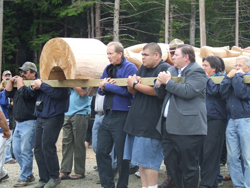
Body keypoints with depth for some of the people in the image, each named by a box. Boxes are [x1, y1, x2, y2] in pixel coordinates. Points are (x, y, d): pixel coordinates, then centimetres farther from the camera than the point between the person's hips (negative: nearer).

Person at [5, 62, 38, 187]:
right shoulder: (19, 83, 19)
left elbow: (24, 93, -23)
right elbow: (8, 93, 16)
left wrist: (19, 82, -9)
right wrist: (11, 81, 5)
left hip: (29, 123, -9)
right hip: (19, 123, 9)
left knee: (26, 152, -6)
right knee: (16, 151, 11)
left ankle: (24, 178, 1)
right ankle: (29, 175, 21)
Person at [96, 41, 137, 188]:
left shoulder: (130, 68, -7)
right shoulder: (108, 69, 15)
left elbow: (126, 90, -19)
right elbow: (100, 90, 17)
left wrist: (106, 85, -11)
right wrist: (102, 87, -6)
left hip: (122, 115, -7)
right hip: (108, 115, 8)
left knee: (121, 155, 1)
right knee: (101, 151, 7)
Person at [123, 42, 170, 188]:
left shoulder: (164, 68, -10)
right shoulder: (143, 68, 16)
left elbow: (156, 90, -20)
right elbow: (132, 91, 14)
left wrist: (135, 84, -11)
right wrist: (132, 84, -9)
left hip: (151, 122, -9)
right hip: (137, 120, 9)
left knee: (148, 161, -7)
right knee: (140, 160, 11)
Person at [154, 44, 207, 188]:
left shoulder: (196, 71, -7)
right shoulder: (172, 70, 19)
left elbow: (188, 92, -22)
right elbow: (162, 95, 22)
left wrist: (168, 81, -14)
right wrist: (159, 84, 1)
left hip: (187, 127, -9)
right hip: (170, 126, 9)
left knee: (188, 165, -1)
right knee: (170, 162, 13)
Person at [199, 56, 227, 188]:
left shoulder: (220, 77, -3)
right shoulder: (202, 78, 18)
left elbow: (213, 90, -19)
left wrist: (206, 78, -7)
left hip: (215, 119, -7)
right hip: (203, 118, 7)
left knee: (210, 153, -8)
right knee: (202, 152, 7)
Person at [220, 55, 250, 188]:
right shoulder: (233, 79, 16)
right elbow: (223, 93, 3)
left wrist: (238, 75, -8)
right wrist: (229, 77, 0)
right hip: (232, 121, 6)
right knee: (232, 158, 5)